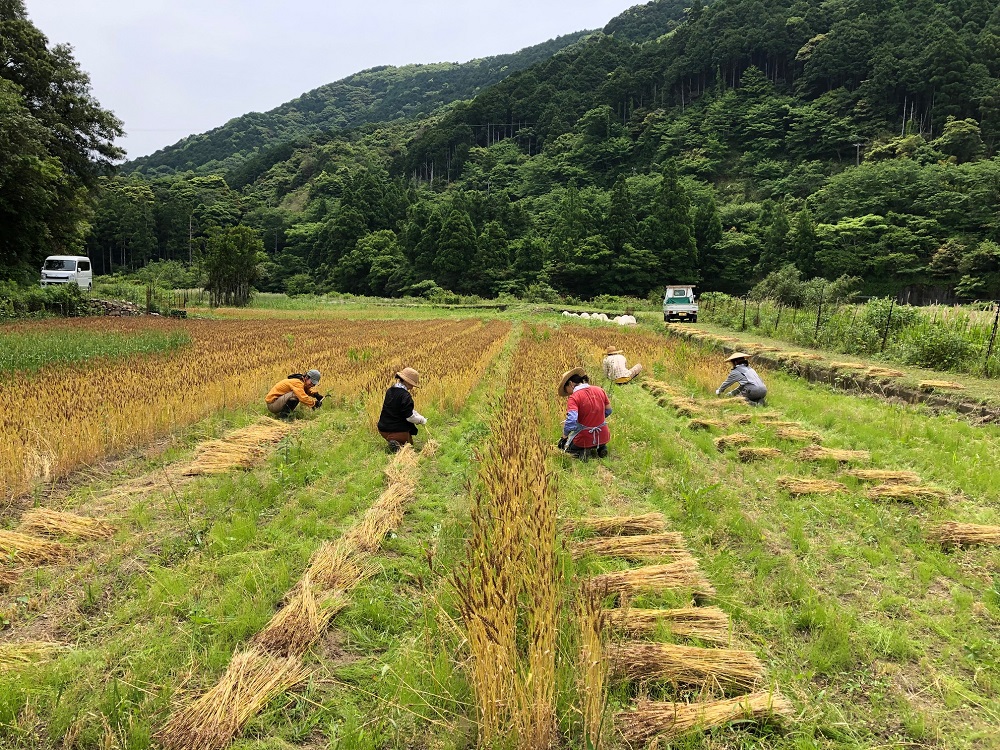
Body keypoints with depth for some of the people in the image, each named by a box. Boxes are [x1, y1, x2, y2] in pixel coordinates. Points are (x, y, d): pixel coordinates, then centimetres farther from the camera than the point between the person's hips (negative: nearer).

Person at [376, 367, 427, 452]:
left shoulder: (390, 391, 5)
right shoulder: (405, 396, -21)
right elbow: (410, 417, -17)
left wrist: (417, 415, 7)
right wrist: (422, 420, 0)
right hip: (398, 431, -7)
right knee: (409, 444, 20)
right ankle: (397, 444, -13)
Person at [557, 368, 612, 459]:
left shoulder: (574, 398, -20)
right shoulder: (599, 390, -3)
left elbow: (571, 421, -30)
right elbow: (608, 411, 9)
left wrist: (564, 436, -15)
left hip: (585, 440, -4)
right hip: (603, 437, 4)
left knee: (563, 444, 27)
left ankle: (582, 450, 0)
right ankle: (601, 447, 12)